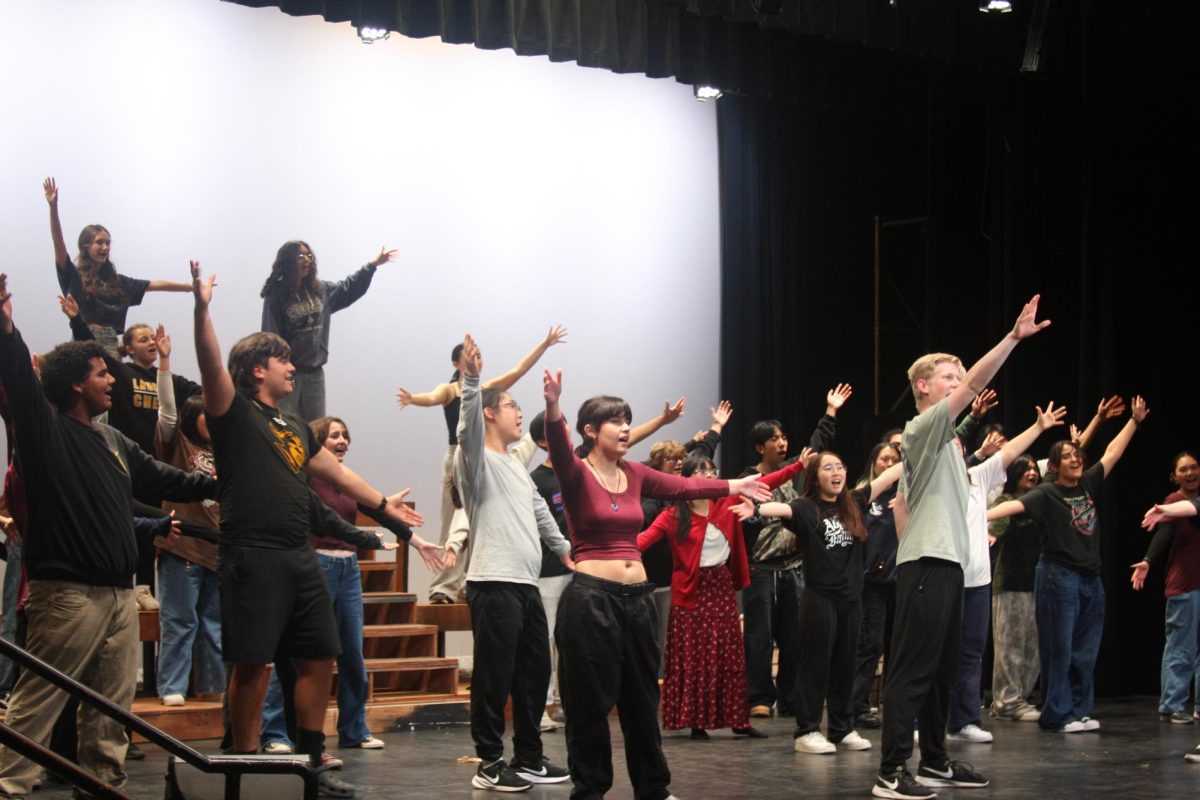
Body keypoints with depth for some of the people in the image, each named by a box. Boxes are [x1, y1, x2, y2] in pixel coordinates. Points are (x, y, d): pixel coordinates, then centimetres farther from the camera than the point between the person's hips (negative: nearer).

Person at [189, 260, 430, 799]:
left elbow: (337, 473, 33)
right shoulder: (236, 413, -1)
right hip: (254, 556, -8)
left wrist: (383, 504, 40)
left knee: (319, 658, 9)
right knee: (252, 663, -6)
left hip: (300, 557, 8)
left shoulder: (295, 428, 22)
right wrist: (202, 307, -30)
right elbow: (211, 364, -18)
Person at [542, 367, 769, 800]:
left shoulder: (635, 474, 11)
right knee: (590, 701, 1)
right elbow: (558, 446, -28)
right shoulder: (576, 473, -8)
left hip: (637, 597, 6)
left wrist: (735, 486, 25)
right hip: (591, 597, -6)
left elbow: (684, 486, 21)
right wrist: (553, 407, -47)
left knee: (642, 698, 14)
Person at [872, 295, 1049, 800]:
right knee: (912, 672, -11)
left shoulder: (942, 438, 21)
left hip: (946, 565, 10)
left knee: (942, 670, 14)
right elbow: (975, 386, -20)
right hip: (927, 567, -10)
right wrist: (1014, 337, -23)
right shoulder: (923, 427, -8)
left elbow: (901, 502, 25)